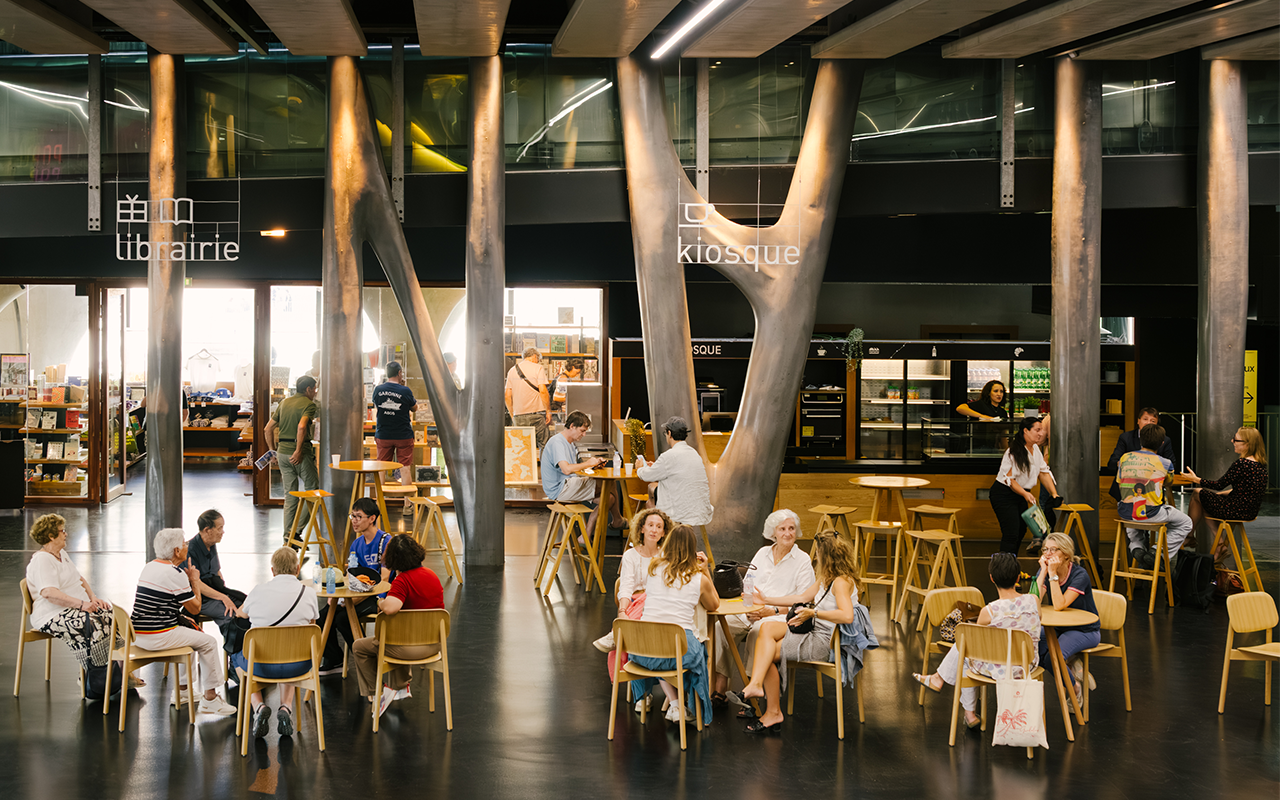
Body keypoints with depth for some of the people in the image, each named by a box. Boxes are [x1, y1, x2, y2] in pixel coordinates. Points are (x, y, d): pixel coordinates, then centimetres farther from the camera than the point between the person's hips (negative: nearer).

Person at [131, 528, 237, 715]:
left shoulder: (149, 567, 12)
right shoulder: (176, 574, -16)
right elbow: (195, 608, -6)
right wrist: (195, 580, 5)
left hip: (138, 634, 9)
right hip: (159, 638, -9)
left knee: (189, 634, 31)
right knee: (208, 642, 4)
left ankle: (182, 687, 36)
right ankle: (210, 699, 7)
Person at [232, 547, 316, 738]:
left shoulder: (259, 590, -2)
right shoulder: (307, 592, -2)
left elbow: (240, 613, 20)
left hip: (262, 665, -1)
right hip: (299, 665, 1)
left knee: (238, 657, 33)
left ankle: (258, 706, 7)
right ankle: (286, 707, 12)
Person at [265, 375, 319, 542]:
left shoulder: (284, 403, 15)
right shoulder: (309, 404, -7)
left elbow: (268, 428, 15)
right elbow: (301, 427, -25)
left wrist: (273, 451, 19)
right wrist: (299, 451, -22)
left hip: (282, 452, 7)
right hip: (301, 453, -7)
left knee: (290, 494, 11)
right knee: (312, 489, 8)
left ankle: (288, 535, 10)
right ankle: (299, 527, -4)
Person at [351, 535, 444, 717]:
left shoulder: (402, 581, -21)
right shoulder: (433, 576, 4)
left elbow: (390, 608, -39)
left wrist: (381, 603, -14)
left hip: (411, 648, -8)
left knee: (359, 647, 14)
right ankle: (400, 686, 40)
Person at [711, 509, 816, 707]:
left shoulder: (803, 561, 2)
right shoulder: (762, 553, 17)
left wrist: (772, 611, -17)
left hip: (778, 616, -4)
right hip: (750, 612, 5)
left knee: (758, 631, -37)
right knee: (721, 627, -24)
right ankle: (719, 687, -25)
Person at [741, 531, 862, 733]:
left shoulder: (842, 582, -19)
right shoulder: (826, 578, 13)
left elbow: (847, 615, -34)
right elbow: (803, 597, 24)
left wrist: (813, 613, -35)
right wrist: (767, 601, 26)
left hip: (826, 642, -10)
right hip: (814, 630, 10)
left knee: (770, 653, -10)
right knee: (767, 628, -7)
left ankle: (773, 713, -5)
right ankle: (756, 684, -16)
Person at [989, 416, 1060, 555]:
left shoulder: (1035, 449, 5)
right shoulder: (1014, 452, -21)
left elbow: (1044, 473, 9)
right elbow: (1009, 479, -23)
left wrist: (1054, 494, 0)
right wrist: (1025, 494, -35)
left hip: (1020, 496, 9)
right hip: (1004, 495, -9)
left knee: (1021, 530, 11)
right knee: (1011, 534, -14)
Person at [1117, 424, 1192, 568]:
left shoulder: (1124, 458, 3)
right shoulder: (1165, 463, -4)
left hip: (1125, 512, 4)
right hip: (1150, 514, -4)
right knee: (1185, 523, 20)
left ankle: (1136, 548, 15)